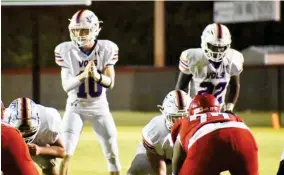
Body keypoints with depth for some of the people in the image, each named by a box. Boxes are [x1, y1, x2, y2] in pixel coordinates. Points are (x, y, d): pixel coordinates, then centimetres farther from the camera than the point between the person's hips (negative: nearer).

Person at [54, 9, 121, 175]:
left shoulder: (106, 49, -9)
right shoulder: (66, 50, -11)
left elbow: (110, 83, -12)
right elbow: (66, 86, -13)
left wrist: (97, 75, -33)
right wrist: (83, 75, -32)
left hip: (99, 106, 1)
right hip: (75, 106, -1)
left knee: (112, 153, 3)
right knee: (66, 152, -13)